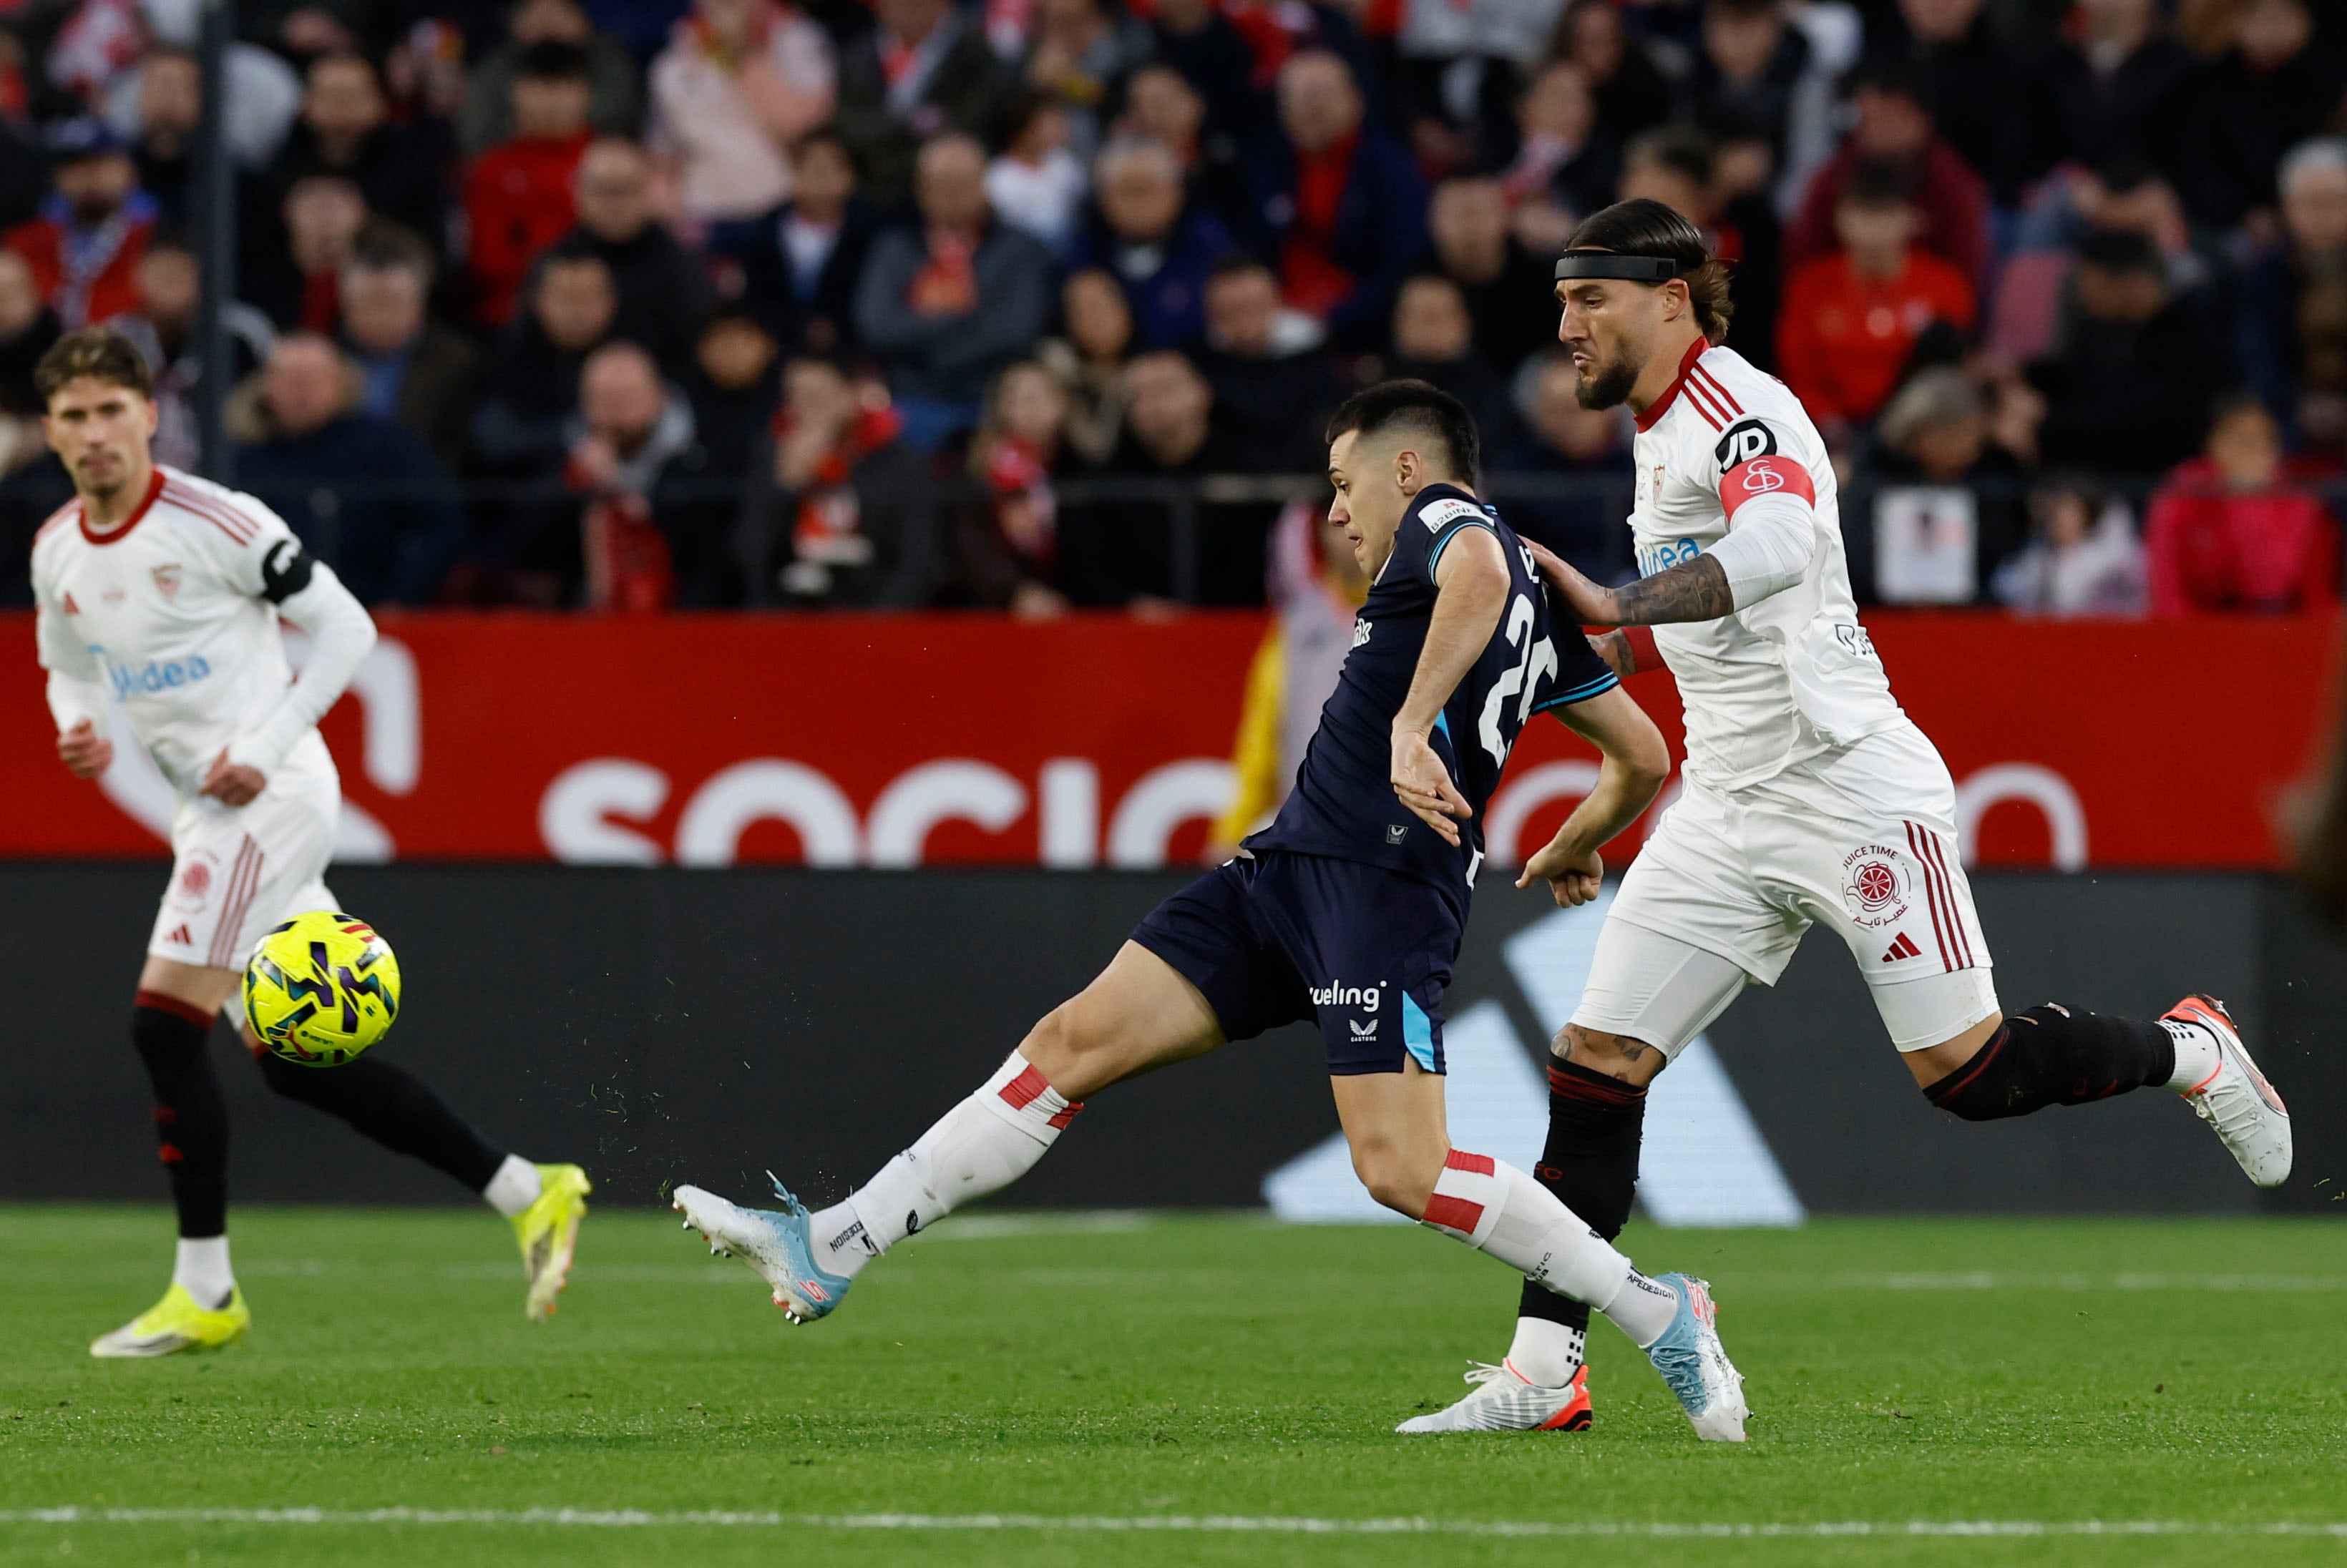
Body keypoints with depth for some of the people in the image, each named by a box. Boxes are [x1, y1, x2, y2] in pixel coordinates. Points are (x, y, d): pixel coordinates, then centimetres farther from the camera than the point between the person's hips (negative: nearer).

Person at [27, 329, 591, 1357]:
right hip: (206, 811, 8)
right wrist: (80, 732, 1)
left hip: (269, 796, -8)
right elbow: (68, 665, 24)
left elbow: (344, 626, -9)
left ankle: (205, 1290, -6)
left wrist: (262, 748, -16)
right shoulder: (56, 552, 8)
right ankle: (527, 1195, 14)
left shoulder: (216, 522, -14)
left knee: (165, 1023, -14)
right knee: (292, 1059, 7)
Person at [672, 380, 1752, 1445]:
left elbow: (1477, 571, -27)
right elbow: (1642, 756, 30)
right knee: (1077, 1040, 3)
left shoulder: (1442, 515, 0)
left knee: (1401, 1169, -19)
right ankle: (826, 1250, 1)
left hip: (1385, 881, -10)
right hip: (1287, 869, 10)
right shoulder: (1531, 596, 25)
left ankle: (1656, 1315, -4)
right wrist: (1573, 851, 47)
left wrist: (1412, 722, -32)